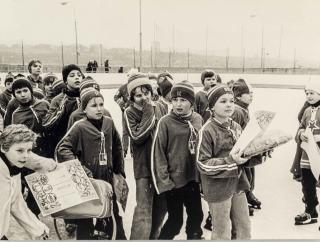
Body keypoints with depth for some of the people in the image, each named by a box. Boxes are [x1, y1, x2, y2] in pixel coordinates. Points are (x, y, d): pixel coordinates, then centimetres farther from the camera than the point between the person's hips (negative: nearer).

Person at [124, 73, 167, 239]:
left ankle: (153, 236, 36)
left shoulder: (160, 108, 6)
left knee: (160, 207, 16)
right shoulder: (129, 113, -6)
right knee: (144, 211, -8)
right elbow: (137, 136, -20)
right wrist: (148, 112, -14)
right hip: (144, 168, -5)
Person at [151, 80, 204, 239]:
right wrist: (164, 181, -13)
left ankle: (194, 236, 43)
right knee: (175, 220, 5)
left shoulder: (198, 119, 0)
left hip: (193, 178, 5)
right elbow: (157, 153, -12)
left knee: (196, 215, 19)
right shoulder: (165, 122, -13)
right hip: (173, 181, -4)